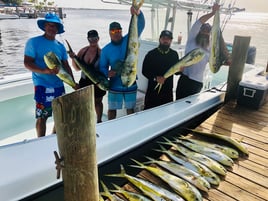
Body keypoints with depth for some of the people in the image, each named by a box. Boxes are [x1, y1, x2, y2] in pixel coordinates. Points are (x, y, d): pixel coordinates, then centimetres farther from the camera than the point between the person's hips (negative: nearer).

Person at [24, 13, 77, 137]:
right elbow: (27, 63, -11)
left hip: (59, 86, 6)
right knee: (42, 117, -1)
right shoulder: (34, 42, -4)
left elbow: (66, 66, 13)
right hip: (42, 86, -5)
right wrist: (45, 70, -26)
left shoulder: (60, 46, 11)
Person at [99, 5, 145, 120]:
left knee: (130, 109, 15)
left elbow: (140, 26, -16)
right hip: (115, 85, 0)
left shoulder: (129, 40, -5)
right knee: (112, 109, 12)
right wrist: (107, 73, -22)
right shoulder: (106, 50, -4)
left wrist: (138, 14, -36)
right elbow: (102, 67, 1)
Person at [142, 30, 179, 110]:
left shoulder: (174, 54, 9)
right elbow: (145, 71, -3)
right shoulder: (151, 54, 0)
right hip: (153, 90, -2)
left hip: (168, 91, 2)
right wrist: (155, 78, -19)